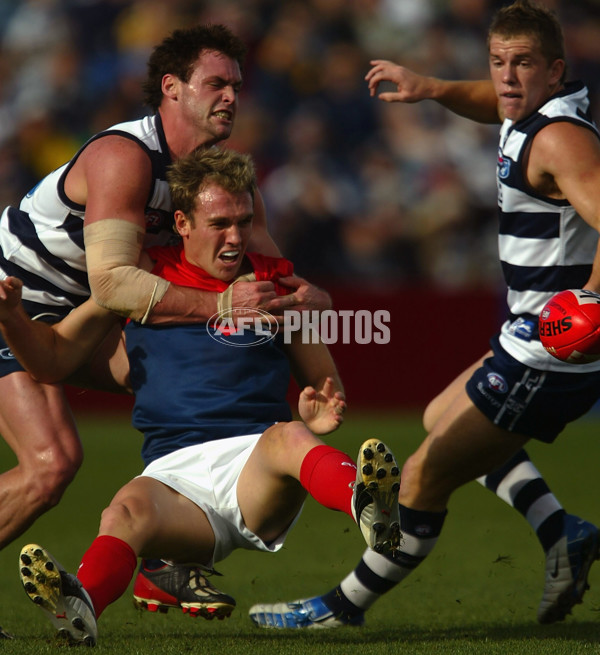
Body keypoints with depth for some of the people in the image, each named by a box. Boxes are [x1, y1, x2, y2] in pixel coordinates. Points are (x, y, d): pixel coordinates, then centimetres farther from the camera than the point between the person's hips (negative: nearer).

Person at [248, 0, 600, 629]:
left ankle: (344, 605, 13)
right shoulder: (528, 118, 9)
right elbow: (492, 103, 34)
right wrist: (432, 88, 18)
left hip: (546, 361, -11)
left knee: (424, 476, -2)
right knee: (443, 418, 29)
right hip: (531, 345, 11)